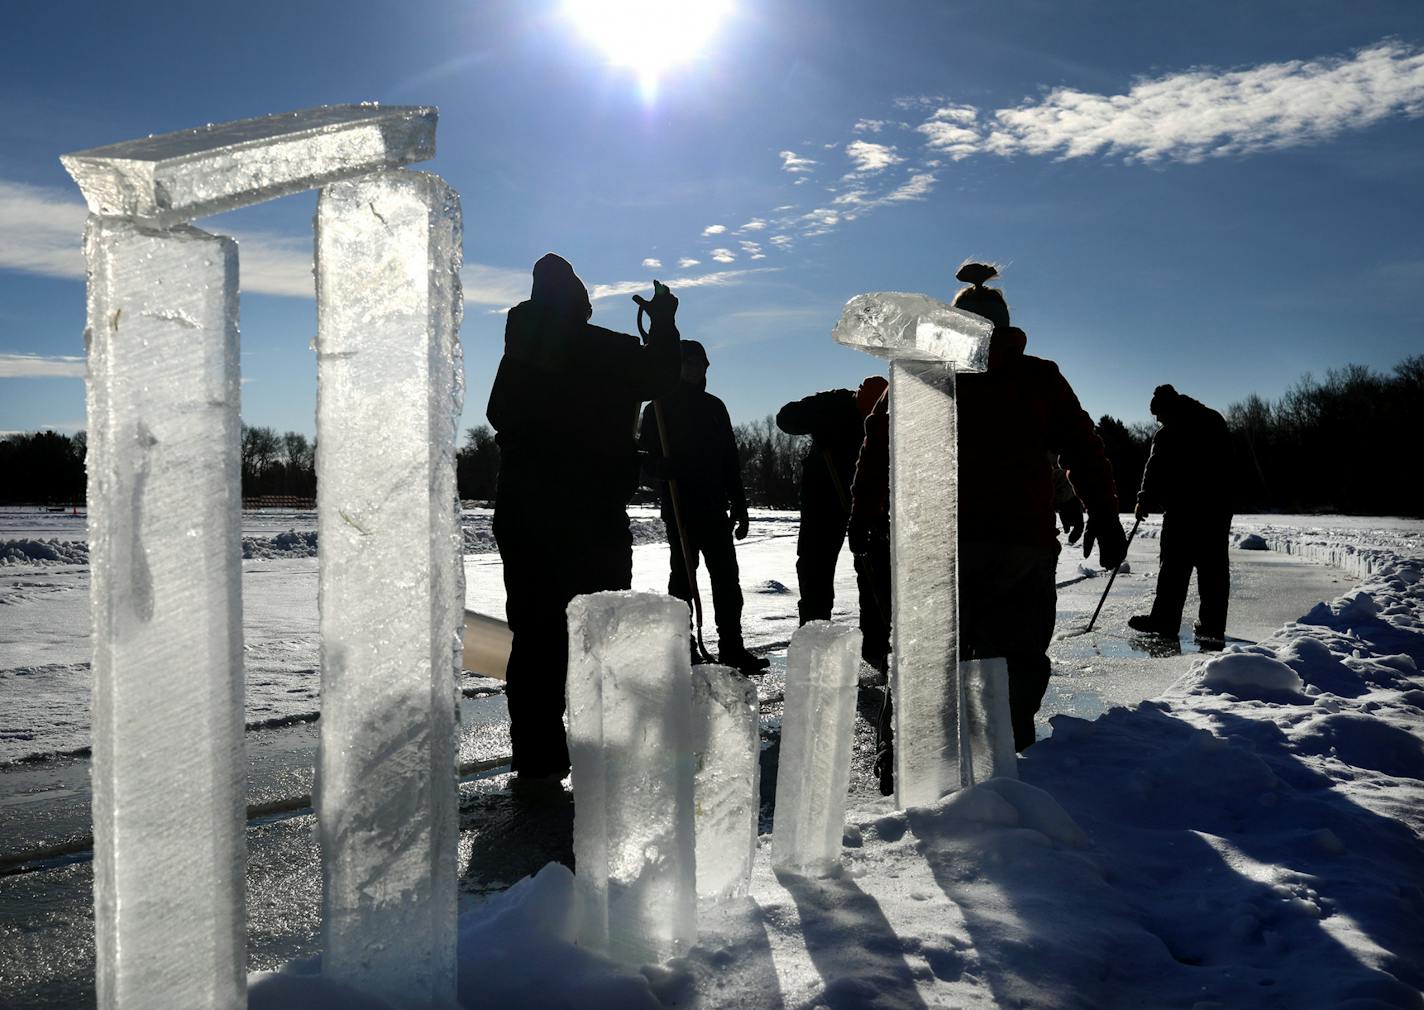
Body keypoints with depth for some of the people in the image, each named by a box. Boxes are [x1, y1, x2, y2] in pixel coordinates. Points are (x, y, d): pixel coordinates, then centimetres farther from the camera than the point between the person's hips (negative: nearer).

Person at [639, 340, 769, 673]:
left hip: (715, 508, 5)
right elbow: (647, 458, -3)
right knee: (683, 576, -1)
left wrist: (739, 506, 13)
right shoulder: (659, 408, 2)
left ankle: (731, 646, 10)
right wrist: (663, 467, -26)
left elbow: (730, 460, 16)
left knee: (727, 577, 4)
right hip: (680, 508, -4)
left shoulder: (714, 407, 15)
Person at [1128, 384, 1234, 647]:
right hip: (1218, 508, 6)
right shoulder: (1216, 422, 10)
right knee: (1214, 566, 6)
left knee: (1174, 565, 2)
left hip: (1182, 510, -6)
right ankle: (1212, 628, 6)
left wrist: (1145, 501, 2)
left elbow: (1155, 472, -11)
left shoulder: (1167, 435, -12)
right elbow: (1226, 465, 19)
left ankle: (1165, 620, 8)